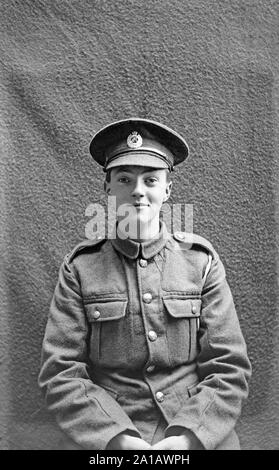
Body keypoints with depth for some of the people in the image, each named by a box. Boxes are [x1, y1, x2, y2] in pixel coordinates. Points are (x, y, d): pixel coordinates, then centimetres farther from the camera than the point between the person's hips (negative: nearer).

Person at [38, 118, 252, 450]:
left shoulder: (201, 260, 1)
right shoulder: (80, 268, -1)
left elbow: (229, 369, 0)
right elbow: (60, 373, -3)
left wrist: (187, 436, -12)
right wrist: (118, 438, -13)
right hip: (112, 439, -1)